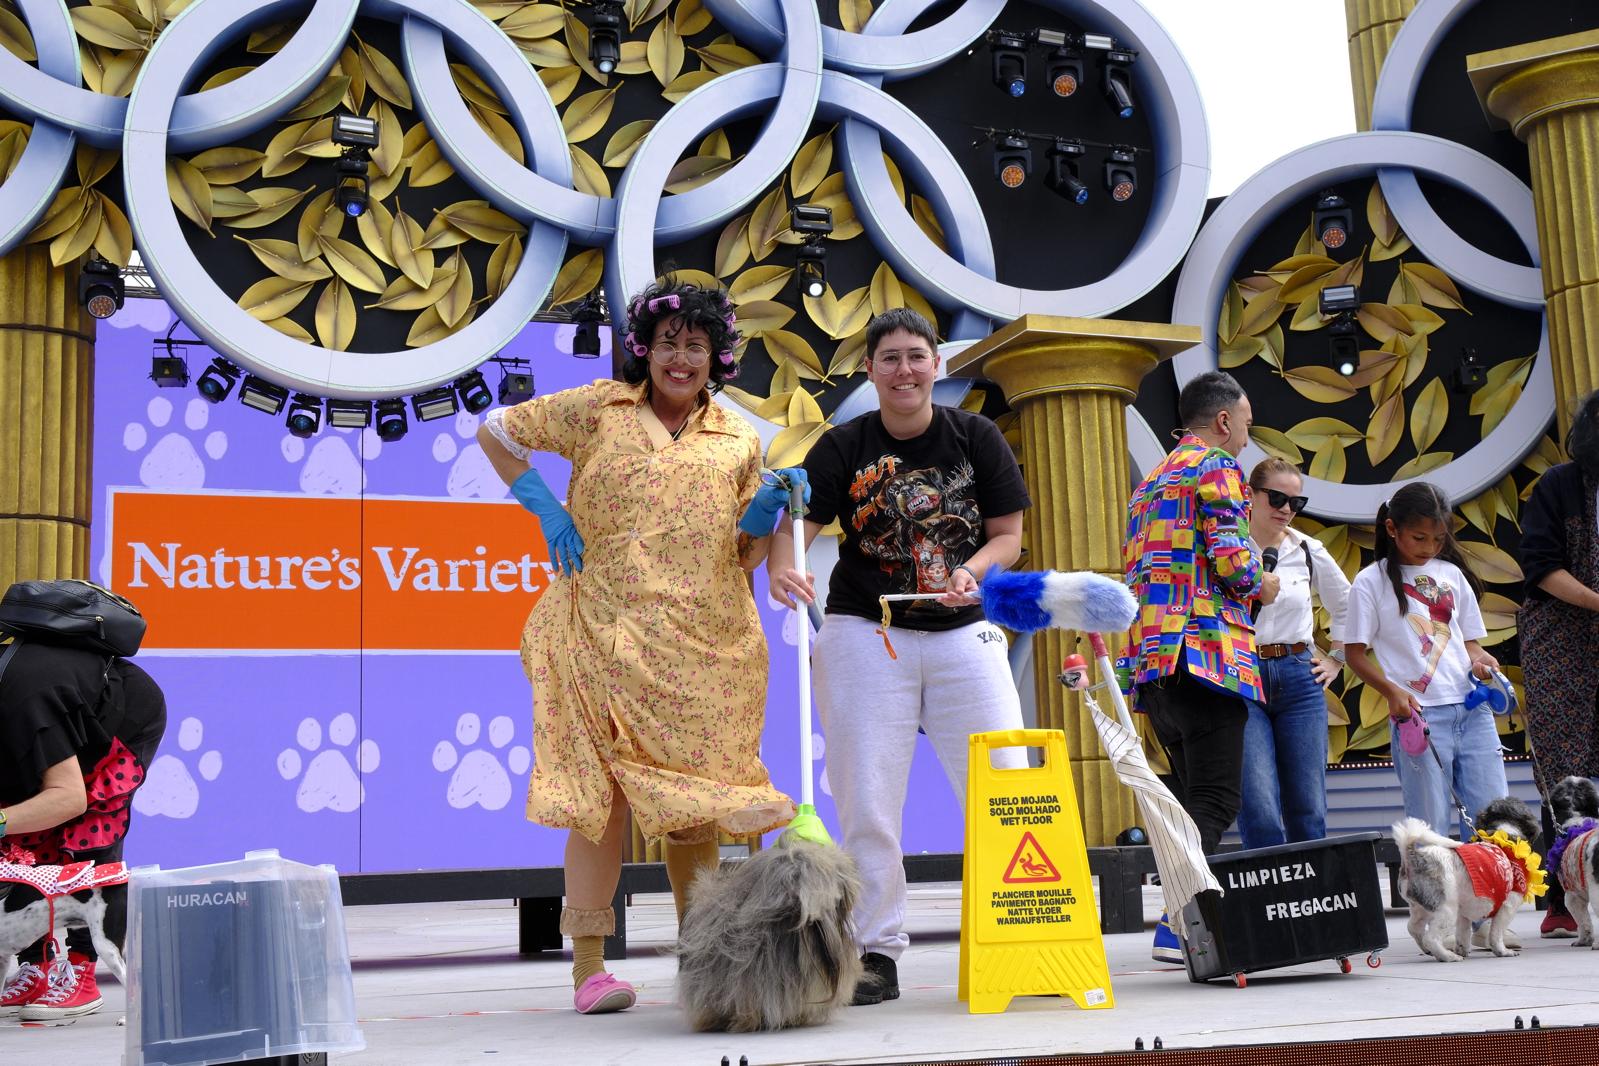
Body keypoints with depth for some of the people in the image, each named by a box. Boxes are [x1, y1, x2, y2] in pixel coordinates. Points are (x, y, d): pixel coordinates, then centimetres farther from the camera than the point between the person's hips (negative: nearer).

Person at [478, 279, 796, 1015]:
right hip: (605, 634, -2)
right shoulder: (598, 410, 8)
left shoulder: (738, 441, 14)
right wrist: (544, 508, 4)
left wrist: (767, 511, -5)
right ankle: (588, 965, 2)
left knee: (694, 795, 7)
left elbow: (746, 557, 15)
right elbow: (495, 431, 13)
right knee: (600, 789, -5)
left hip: (704, 643, 3)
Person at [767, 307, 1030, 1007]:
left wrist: (971, 570, -16)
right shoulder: (843, 447, -1)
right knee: (868, 804, -1)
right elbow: (792, 526, -9)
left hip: (963, 635, 1)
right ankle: (877, 953, 10)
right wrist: (782, 569, -32)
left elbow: (1009, 534, 5)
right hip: (866, 636, -1)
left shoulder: (975, 437, 3)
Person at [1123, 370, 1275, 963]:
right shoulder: (1216, 467, 0)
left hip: (1150, 658, 9)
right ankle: (1178, 926, -20)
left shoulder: (1151, 482, 26)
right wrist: (1261, 587, 7)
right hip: (1207, 650, -9)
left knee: (1193, 797, 13)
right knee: (1216, 800, -11)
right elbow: (1231, 558, -13)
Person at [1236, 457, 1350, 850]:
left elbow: (1347, 607, 25)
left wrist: (1336, 659, 17)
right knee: (1259, 812, -11)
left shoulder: (1309, 551, 9)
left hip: (1300, 680, 4)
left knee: (1308, 809, 5)